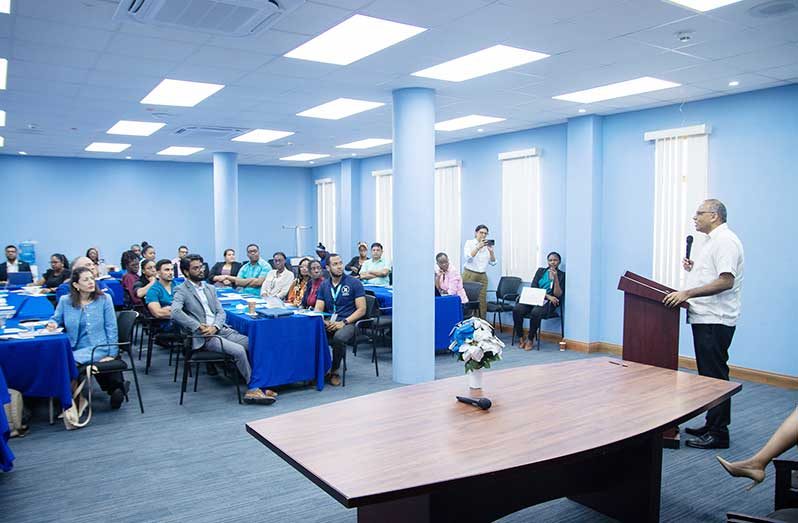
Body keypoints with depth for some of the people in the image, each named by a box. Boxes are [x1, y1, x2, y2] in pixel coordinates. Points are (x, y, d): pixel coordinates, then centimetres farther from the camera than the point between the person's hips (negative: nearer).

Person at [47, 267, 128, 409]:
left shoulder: (104, 299, -1)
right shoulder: (65, 301, 5)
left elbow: (111, 328, -1)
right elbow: (56, 319, 18)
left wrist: (111, 354, -6)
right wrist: (53, 324, -8)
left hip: (98, 348, -4)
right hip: (75, 349, 4)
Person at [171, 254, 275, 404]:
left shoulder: (210, 289, 20)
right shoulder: (181, 290, 0)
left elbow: (221, 312, 14)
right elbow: (175, 313, -19)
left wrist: (215, 327, -8)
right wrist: (200, 327, -21)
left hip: (221, 330, 7)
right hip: (203, 336, -6)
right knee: (239, 350, -26)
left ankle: (255, 388, -13)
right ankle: (255, 388, -12)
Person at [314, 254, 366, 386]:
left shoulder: (354, 283, 1)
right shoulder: (324, 285, 14)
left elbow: (361, 310, -5)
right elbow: (318, 309, 10)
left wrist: (343, 322, -16)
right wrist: (324, 322, -12)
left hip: (348, 323, -4)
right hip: (329, 324, 4)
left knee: (339, 338, -37)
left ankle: (335, 371, -12)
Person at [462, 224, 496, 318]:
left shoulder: (487, 245, 12)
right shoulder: (469, 243, 2)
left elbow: (492, 262, 7)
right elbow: (468, 257, -15)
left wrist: (491, 251, -9)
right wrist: (478, 247, -22)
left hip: (483, 276, 4)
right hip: (470, 275, -4)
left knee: (482, 300, -3)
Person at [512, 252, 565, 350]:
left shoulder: (562, 275, 7)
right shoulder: (540, 271, 16)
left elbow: (558, 295, -3)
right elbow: (533, 288, 4)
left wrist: (555, 278, -13)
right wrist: (548, 296, -10)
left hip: (548, 303, -3)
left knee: (535, 312, -37)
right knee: (516, 309, -27)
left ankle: (531, 339, -17)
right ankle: (521, 337, -10)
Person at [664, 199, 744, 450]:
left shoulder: (725, 241, -13)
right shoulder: (714, 241, 20)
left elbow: (726, 281, -23)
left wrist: (687, 293, -26)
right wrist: (694, 269, 10)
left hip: (715, 321, -11)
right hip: (705, 317, 11)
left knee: (715, 376, -6)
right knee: (708, 375, 14)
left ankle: (719, 433, 0)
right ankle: (712, 425, 23)